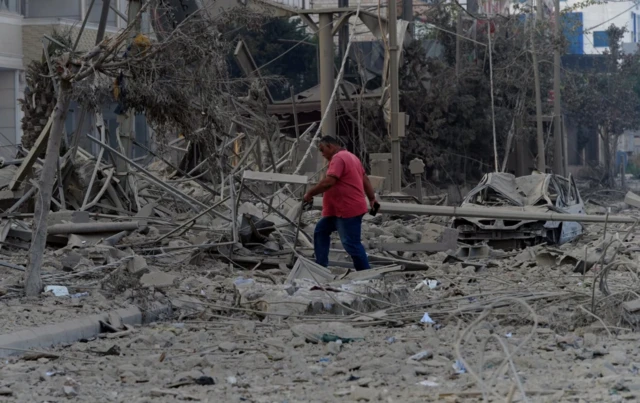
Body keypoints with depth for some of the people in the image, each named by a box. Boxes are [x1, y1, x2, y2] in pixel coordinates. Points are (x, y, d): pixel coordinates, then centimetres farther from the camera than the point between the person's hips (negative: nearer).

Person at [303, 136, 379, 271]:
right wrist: (372, 198, 19)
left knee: (351, 243, -9)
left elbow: (329, 182, -26)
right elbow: (365, 179, 20)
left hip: (348, 210, -11)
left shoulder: (338, 158, -15)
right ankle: (320, 267, 17)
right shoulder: (350, 157, 19)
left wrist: (310, 194, -17)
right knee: (321, 231, 16)